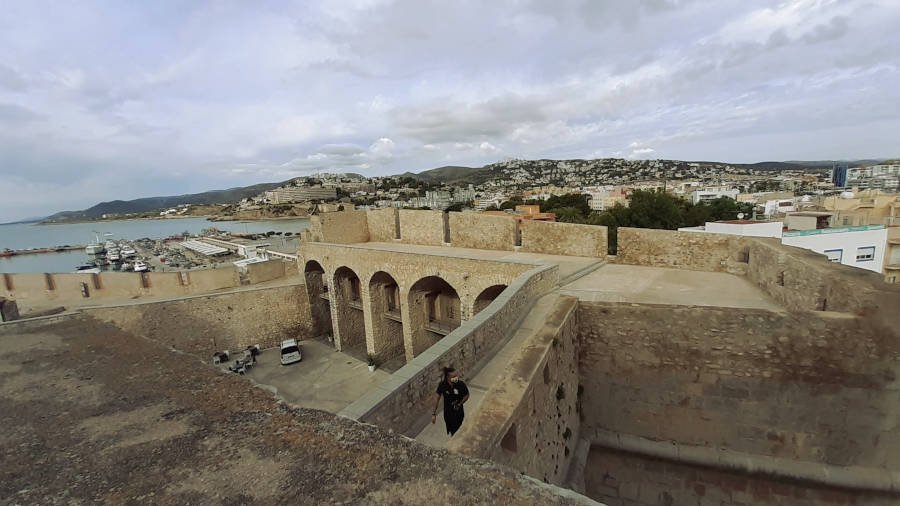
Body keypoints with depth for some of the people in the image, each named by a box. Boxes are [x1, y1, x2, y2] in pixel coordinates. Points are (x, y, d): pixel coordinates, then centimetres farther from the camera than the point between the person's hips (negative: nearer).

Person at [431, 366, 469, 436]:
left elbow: (467, 396, -6)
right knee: (451, 431, 21)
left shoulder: (461, 384, -24)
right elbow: (437, 398, -9)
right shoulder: (442, 385, -21)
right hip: (447, 413, 2)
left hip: (458, 412, -1)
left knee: (456, 432, 7)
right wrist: (434, 413, -6)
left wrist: (459, 404, -16)